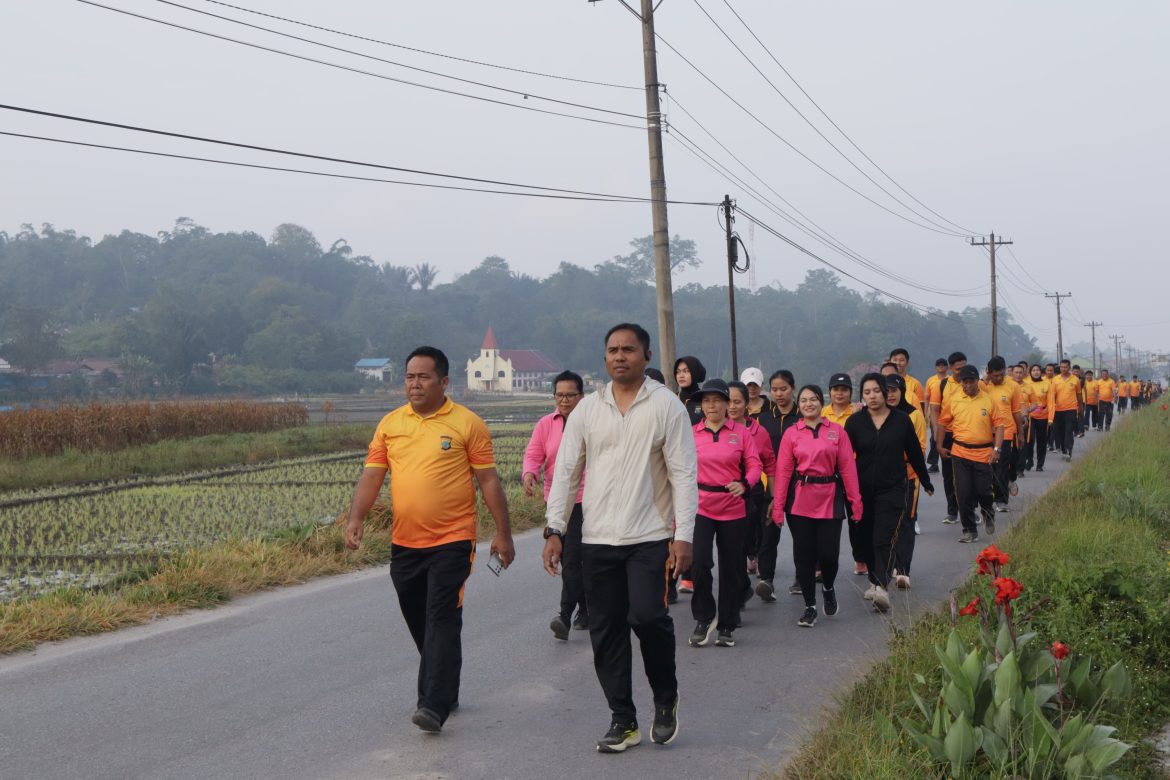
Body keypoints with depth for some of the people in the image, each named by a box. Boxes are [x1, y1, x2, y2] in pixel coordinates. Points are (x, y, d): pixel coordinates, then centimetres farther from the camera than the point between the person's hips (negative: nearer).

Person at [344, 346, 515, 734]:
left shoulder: (467, 423, -4)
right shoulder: (389, 424, 7)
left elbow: (488, 480, -3)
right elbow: (371, 475, 5)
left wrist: (503, 534, -3)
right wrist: (356, 519, -9)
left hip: (452, 541, -5)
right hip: (404, 543, 5)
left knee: (443, 620, -9)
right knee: (418, 622, 14)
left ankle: (435, 705, -8)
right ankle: (443, 690, 32)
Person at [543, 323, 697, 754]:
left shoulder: (666, 405, -3)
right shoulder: (587, 408, 7)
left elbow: (684, 474, -5)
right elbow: (566, 471, 8)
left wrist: (684, 536, -11)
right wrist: (554, 529, 1)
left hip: (650, 537, -3)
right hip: (597, 540, 4)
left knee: (647, 617, -15)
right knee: (606, 630, 6)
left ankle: (666, 698, 13)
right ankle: (623, 721, 20)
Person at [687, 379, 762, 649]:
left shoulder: (741, 432, 2)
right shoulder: (692, 433, 3)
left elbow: (754, 464, 0)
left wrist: (744, 484, -20)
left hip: (733, 508, 0)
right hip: (700, 506, 0)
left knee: (731, 567, 6)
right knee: (699, 561, -16)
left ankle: (727, 627, 21)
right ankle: (704, 618, 5)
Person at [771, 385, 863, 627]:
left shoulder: (836, 431, 4)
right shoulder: (791, 434, 3)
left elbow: (848, 467, 3)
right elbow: (783, 471, 1)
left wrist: (855, 499, -1)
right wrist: (778, 506, -2)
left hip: (829, 499, 0)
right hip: (800, 500, 0)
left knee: (828, 553, -4)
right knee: (803, 555, 3)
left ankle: (828, 588, 29)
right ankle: (810, 607, 16)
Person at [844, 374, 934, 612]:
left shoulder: (901, 420, 1)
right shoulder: (854, 422, 1)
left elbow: (915, 453, 10)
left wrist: (926, 482, 18)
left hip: (892, 489, -2)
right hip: (863, 490, 2)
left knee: (883, 540, -13)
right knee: (868, 538, 10)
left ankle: (882, 587, -20)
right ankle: (875, 581, 28)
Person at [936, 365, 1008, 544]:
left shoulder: (988, 400, -3)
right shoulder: (953, 400, 0)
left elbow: (999, 425, -1)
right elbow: (943, 423, 10)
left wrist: (996, 449, -10)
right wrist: (940, 446, 9)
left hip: (984, 453, -1)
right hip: (960, 453, 1)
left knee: (983, 490, 4)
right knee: (963, 493, 1)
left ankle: (988, 513, 38)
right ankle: (969, 530, 12)